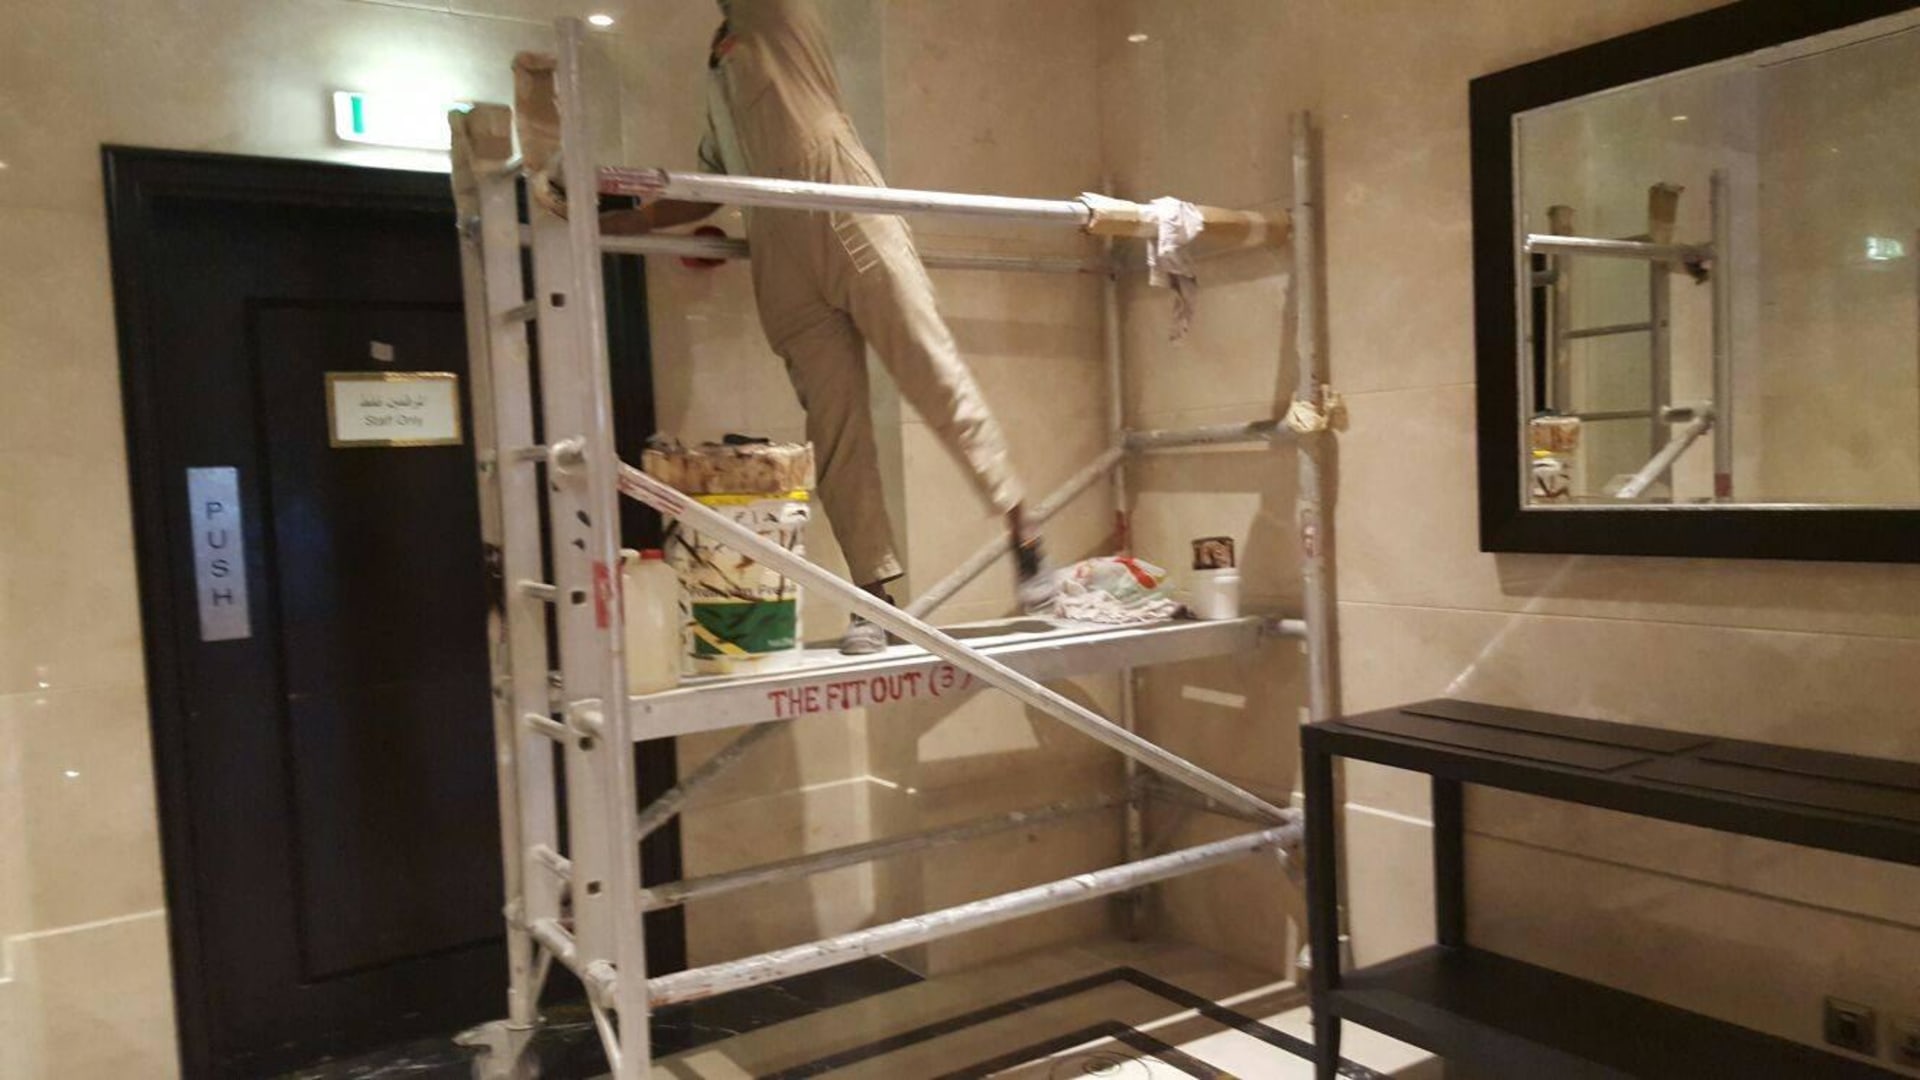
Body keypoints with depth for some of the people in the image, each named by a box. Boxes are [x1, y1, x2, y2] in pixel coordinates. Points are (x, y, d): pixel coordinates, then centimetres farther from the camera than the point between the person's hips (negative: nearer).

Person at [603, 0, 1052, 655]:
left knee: (937, 383, -10)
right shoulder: (719, 68, 31)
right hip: (784, 261, 5)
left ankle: (1021, 533, -1)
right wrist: (615, 223, 27)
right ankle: (874, 598, -4)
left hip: (853, 226, -5)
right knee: (834, 428, -4)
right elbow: (708, 188, 34)